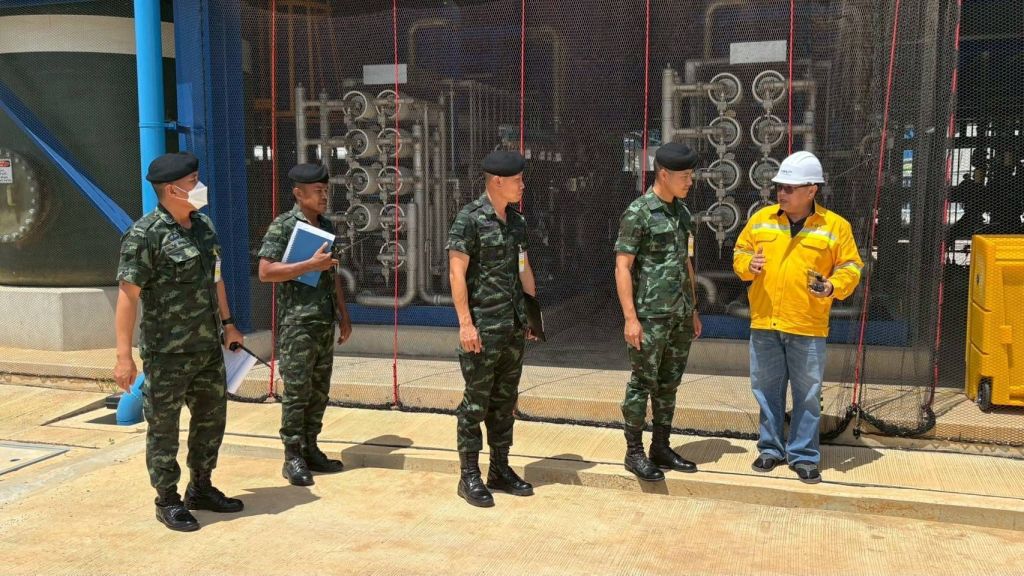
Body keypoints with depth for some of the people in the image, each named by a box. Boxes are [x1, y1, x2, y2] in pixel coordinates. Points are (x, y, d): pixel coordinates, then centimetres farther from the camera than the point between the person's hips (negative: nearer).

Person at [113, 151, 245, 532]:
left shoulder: (203, 224, 8)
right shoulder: (146, 235, -16)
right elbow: (128, 295, -18)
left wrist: (227, 324, 20)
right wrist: (124, 356, -20)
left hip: (208, 347, 8)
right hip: (167, 354, -8)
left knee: (211, 419, 17)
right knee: (164, 429, 6)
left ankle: (201, 489, 34)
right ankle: (168, 502, 20)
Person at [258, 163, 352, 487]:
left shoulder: (327, 226, 13)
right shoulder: (283, 226, -8)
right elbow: (265, 272, -15)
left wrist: (343, 315, 16)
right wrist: (311, 264, -19)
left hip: (325, 322, 7)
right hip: (297, 323, -7)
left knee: (319, 391, 10)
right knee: (297, 392, -3)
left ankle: (310, 450, 20)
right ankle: (293, 459, 6)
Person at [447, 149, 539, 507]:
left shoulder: (516, 221, 11)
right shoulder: (470, 218, -11)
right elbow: (456, 272, -14)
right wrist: (465, 323, -19)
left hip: (514, 326, 7)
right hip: (483, 327, -7)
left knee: (505, 400, 14)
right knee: (476, 401, 1)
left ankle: (500, 470, 25)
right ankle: (469, 477, 12)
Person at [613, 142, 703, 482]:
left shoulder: (682, 211, 12)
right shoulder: (638, 213, -10)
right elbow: (622, 267, -13)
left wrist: (693, 310, 18)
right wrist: (630, 317, -17)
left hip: (680, 316, 7)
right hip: (650, 316, -7)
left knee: (669, 385, 13)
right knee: (642, 384, 1)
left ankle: (661, 448, 24)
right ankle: (634, 453, 12)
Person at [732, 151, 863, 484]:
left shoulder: (835, 226, -2)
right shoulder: (761, 219, 5)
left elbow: (850, 267, 3)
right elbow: (740, 252, 13)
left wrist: (833, 287, -16)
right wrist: (748, 265, -10)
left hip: (807, 327, -2)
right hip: (764, 323, 3)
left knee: (807, 394, 6)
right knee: (767, 390, 12)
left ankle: (803, 455, 19)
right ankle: (770, 448, 27)